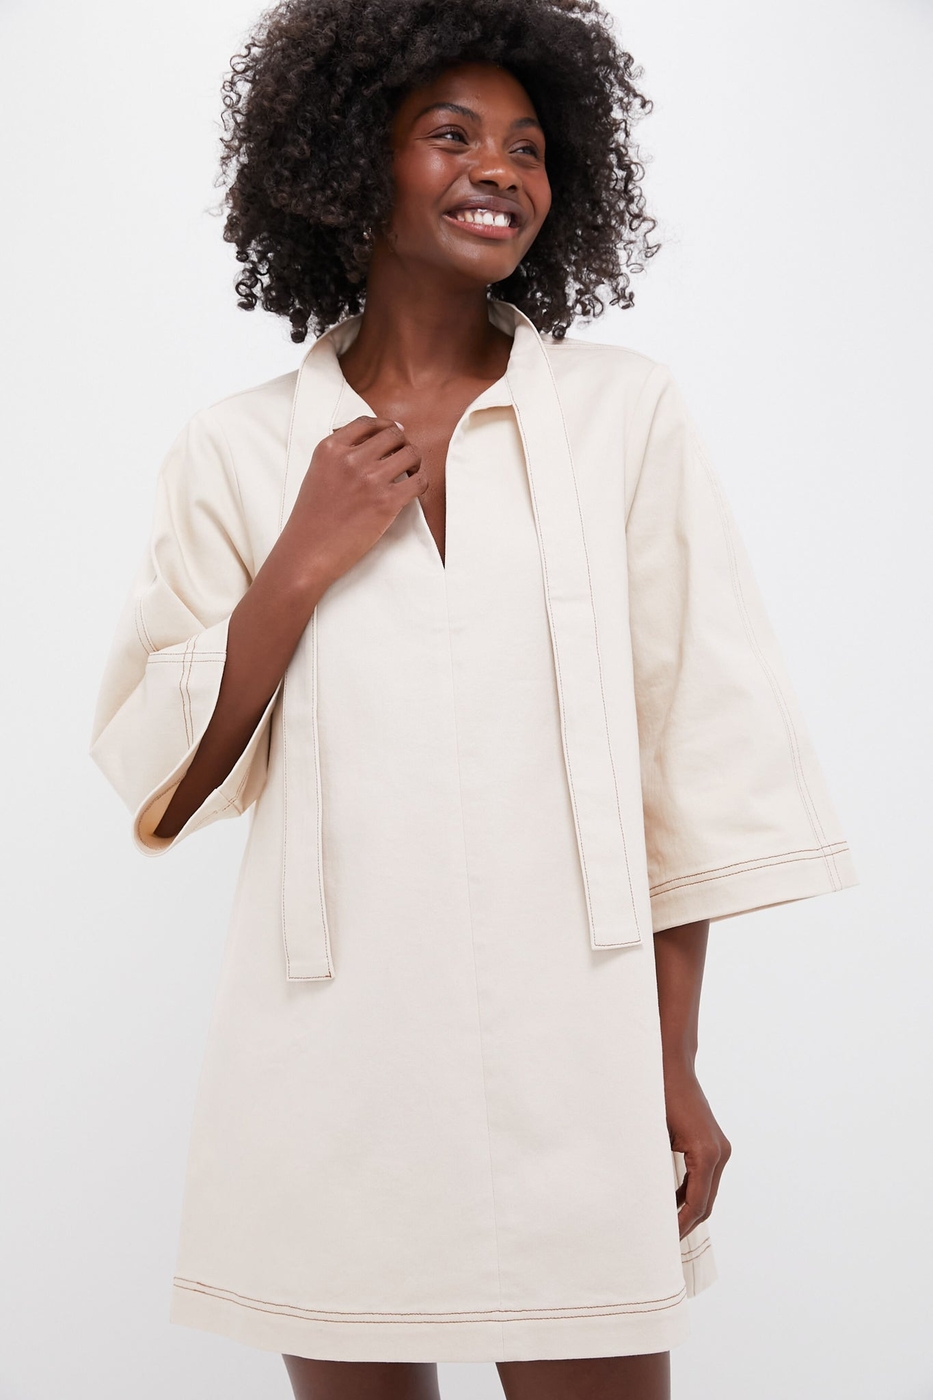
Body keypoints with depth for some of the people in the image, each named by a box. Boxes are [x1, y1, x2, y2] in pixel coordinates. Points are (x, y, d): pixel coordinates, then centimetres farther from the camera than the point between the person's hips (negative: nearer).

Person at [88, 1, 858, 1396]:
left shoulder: (627, 413, 2)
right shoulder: (238, 453, 4)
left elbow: (697, 756, 2)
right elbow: (156, 787, 2)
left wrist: (676, 1067, 0)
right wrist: (302, 570, -10)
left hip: (574, 1063, 0)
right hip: (328, 1067, 1)